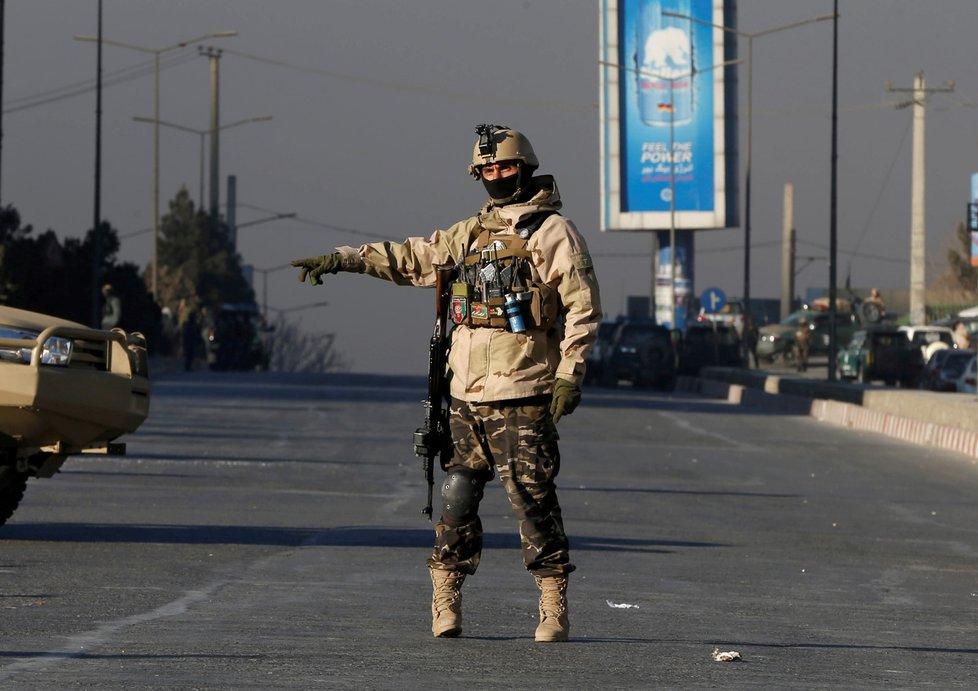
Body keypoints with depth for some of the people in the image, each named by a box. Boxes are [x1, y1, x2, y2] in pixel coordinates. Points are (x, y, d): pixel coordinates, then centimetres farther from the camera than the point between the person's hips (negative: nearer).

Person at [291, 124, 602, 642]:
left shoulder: (553, 233, -1)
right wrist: (342, 259, 16)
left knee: (531, 497, -8)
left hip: (522, 395, -6)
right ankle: (444, 605, 9)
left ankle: (553, 609, -3)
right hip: (467, 393, 6)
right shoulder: (472, 232, 18)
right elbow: (413, 259, 23)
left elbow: (583, 307, -5)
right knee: (457, 495, 5)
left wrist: (570, 373, -12)